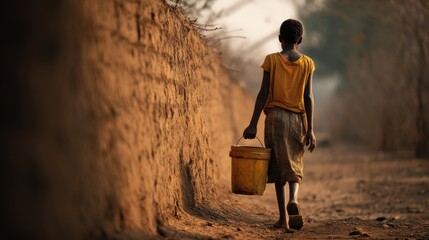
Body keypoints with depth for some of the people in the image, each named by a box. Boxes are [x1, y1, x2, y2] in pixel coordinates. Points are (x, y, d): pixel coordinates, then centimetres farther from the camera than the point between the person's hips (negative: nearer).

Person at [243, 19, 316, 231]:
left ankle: (283, 218, 4)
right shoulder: (307, 63, 3)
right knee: (295, 166, 11)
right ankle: (294, 199, -20)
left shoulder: (272, 60, -2)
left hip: (275, 116, -1)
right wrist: (310, 129, 3)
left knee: (278, 166, 6)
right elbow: (308, 97, 0)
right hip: (298, 118, 1)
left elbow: (263, 93, -5)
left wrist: (253, 124, -3)